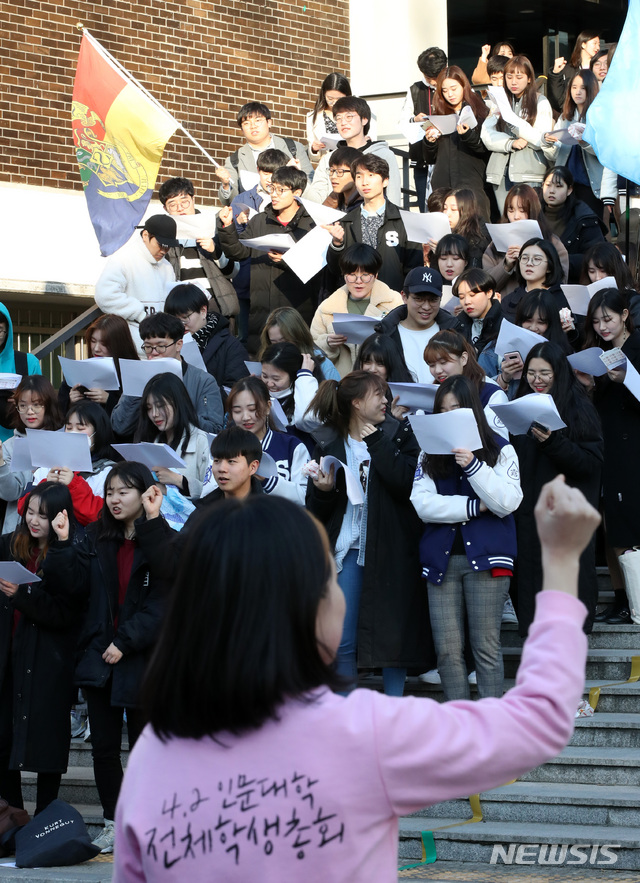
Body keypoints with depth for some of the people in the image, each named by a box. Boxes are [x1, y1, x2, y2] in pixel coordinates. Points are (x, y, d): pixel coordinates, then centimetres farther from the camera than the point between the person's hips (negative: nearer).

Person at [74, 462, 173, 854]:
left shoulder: (165, 543, -5)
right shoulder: (96, 539, 9)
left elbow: (160, 604, -14)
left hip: (142, 658, -4)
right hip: (99, 656, 4)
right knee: (104, 747, 8)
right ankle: (113, 824, 18)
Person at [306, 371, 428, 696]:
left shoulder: (398, 434, 3)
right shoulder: (329, 444, 7)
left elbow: (407, 483, -15)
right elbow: (315, 511, 8)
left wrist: (377, 443, -12)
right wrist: (323, 491, -12)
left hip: (389, 547, -1)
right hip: (347, 548, 1)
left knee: (392, 634, 2)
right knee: (343, 641, -1)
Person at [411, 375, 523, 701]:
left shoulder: (500, 449, 7)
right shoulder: (430, 453, 12)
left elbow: (507, 502, -6)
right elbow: (423, 504, -2)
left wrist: (473, 466, -16)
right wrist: (474, 507, -8)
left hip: (484, 555, -2)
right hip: (442, 559, 2)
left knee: (486, 647, -4)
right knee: (447, 650, -1)